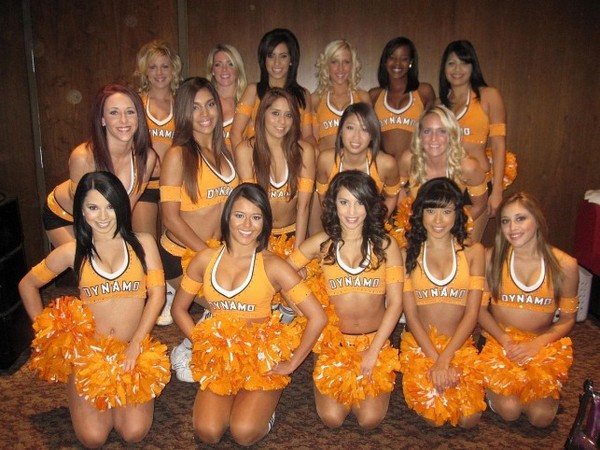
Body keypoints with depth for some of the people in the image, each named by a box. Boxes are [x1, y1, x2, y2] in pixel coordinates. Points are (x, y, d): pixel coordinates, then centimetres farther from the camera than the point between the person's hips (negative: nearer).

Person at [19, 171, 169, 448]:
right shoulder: (72, 252, 3)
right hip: (87, 350, 0)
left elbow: (157, 294, -5)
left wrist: (135, 346, -12)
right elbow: (27, 285, 16)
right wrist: (46, 329, 7)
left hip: (134, 350, 0)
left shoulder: (143, 243, 2)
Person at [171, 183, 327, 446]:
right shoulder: (205, 260, 0)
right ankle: (234, 401, 15)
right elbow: (179, 309, 13)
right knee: (207, 432, -18)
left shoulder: (272, 266, -11)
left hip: (262, 360, -2)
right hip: (218, 358, 3)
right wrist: (201, 343, 1)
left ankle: (264, 407, 13)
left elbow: (317, 317, -12)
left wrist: (291, 364, -8)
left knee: (244, 433, -22)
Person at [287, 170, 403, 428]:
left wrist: (373, 351, -11)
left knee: (370, 419, -13)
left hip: (376, 340, 0)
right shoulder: (321, 244, -4)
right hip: (335, 339, 0)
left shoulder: (385, 245, -5)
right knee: (332, 418, -12)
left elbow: (395, 303, -6)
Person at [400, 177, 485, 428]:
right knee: (434, 416, -19)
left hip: (460, 345, 1)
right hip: (419, 344, 0)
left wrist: (445, 358, -13)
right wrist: (435, 359, -14)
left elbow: (472, 313, -3)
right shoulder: (409, 253, 2)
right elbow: (411, 315, -2)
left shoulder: (472, 252, 3)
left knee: (469, 418, -17)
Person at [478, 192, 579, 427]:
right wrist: (505, 341, -15)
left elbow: (568, 319, 1)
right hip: (500, 341, -1)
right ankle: (493, 385, 15)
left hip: (543, 345, 1)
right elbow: (480, 308, -2)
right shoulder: (492, 258, -8)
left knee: (541, 416, -14)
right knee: (509, 410, -19)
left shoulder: (565, 265, -7)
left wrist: (536, 345, -13)